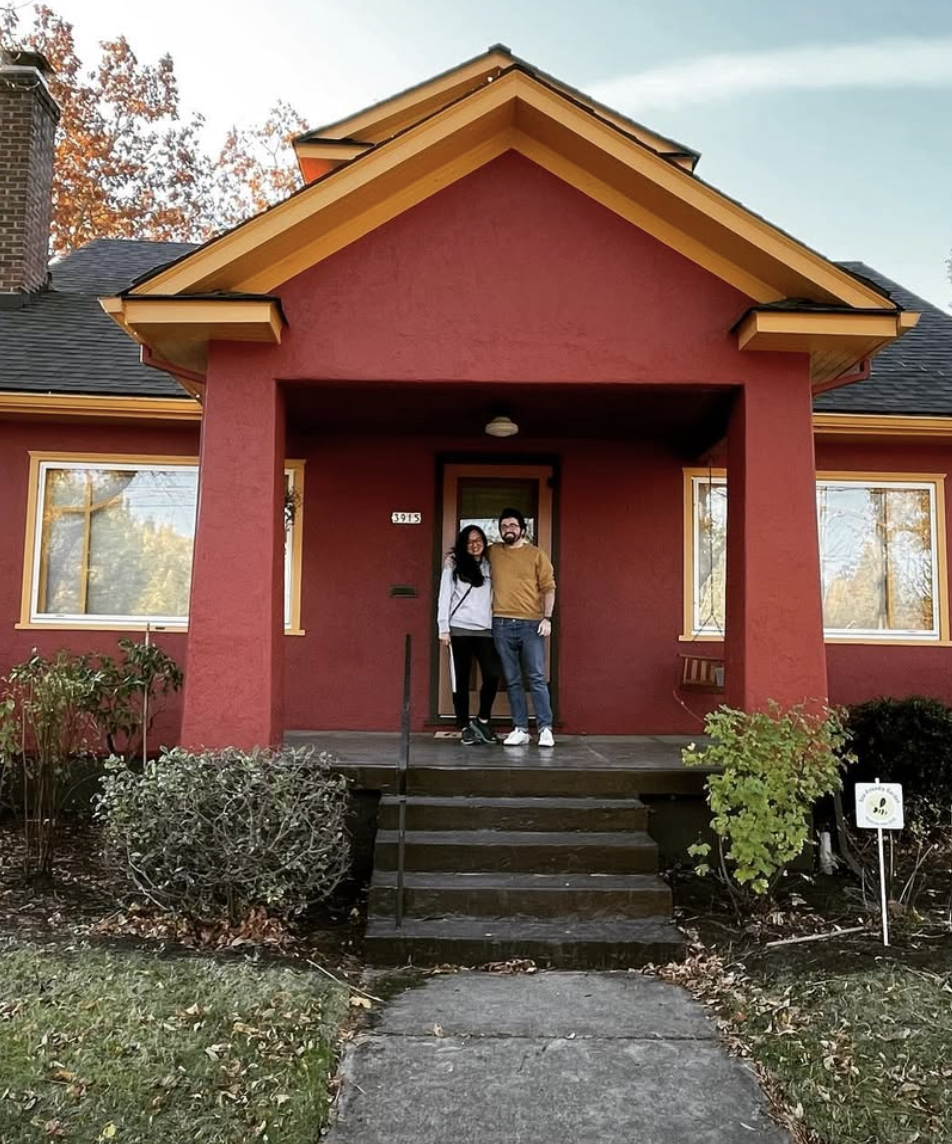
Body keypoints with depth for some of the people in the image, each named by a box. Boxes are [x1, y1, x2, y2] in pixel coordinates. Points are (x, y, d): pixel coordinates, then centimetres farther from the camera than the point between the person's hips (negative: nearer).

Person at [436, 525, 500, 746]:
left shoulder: (490, 567, 15)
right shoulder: (454, 565, 6)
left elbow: (494, 597, 10)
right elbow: (445, 596, 1)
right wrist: (443, 628, -6)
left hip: (485, 630, 2)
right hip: (460, 629, -2)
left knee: (492, 676, -8)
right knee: (462, 679, 2)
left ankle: (482, 720, 13)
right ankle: (465, 727, 12)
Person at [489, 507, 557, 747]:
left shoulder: (537, 555, 5)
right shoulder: (493, 552, 13)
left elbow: (548, 588, 3)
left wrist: (547, 618, -6)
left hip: (531, 624, -2)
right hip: (502, 624, 2)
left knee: (537, 678, -4)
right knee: (512, 681, 5)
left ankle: (545, 728, 0)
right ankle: (520, 729, 9)